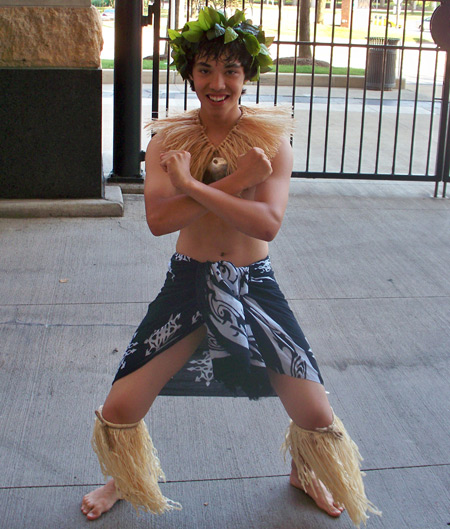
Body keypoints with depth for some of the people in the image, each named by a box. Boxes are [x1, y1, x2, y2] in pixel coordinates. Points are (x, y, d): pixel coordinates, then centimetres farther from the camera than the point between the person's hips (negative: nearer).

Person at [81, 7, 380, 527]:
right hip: (187, 283, 1)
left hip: (253, 284, 0)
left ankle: (303, 471, 37)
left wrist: (191, 184, -26)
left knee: (315, 414, 0)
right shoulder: (168, 138, -4)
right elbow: (158, 218, -19)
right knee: (120, 409, -3)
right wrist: (235, 181, -25)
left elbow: (268, 222, -22)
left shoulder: (271, 138, -8)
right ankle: (125, 480, 33)